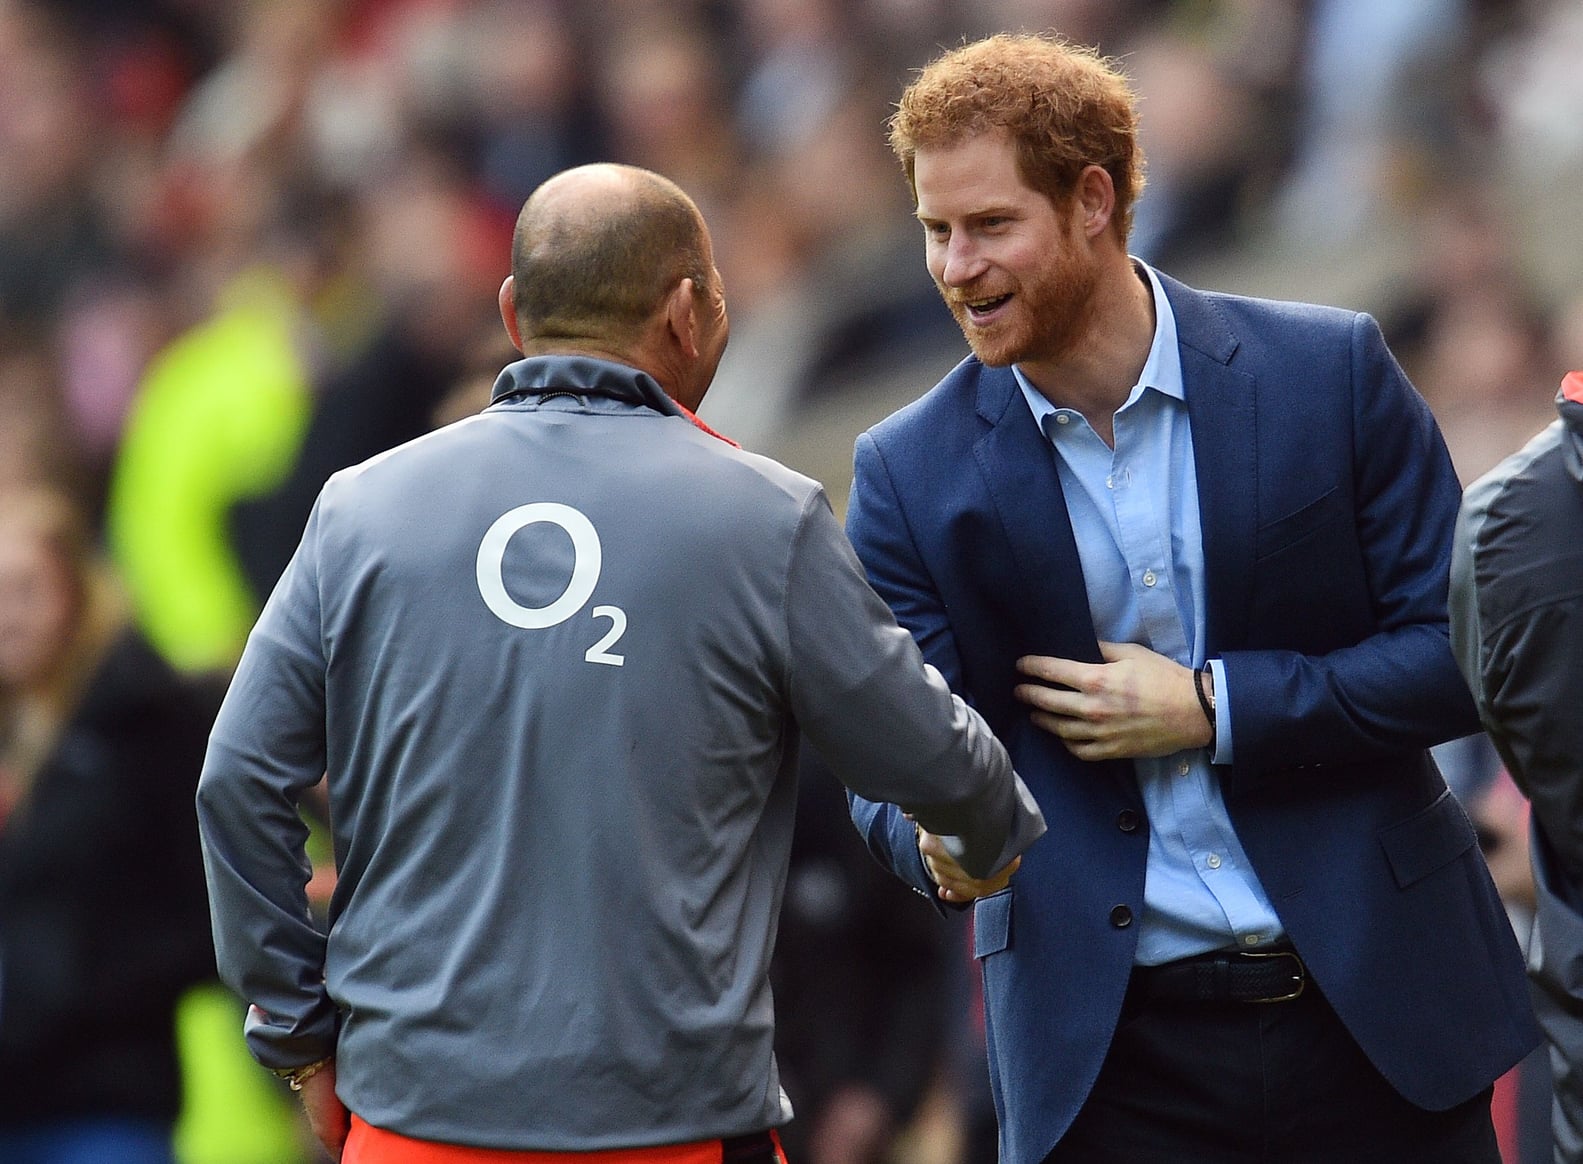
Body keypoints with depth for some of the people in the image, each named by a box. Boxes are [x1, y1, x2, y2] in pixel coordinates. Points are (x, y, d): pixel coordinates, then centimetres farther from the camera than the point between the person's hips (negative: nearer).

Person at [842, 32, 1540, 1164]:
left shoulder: (1331, 371, -3)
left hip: (1380, 1013, 0)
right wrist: (937, 845, -24)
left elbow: (1459, 649, -3)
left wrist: (1213, 710, -13)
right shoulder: (910, 473, 1)